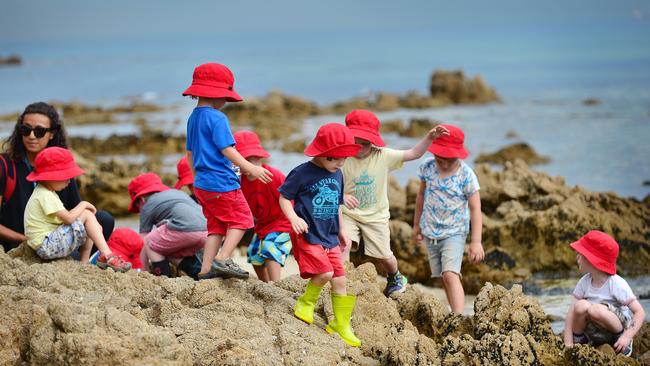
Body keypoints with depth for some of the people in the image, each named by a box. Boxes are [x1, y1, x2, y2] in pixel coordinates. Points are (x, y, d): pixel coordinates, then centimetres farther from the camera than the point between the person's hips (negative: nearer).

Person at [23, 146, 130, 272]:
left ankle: (84, 263, 5)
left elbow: (65, 216, 15)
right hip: (46, 246, -11)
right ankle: (106, 255, -17)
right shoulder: (45, 196, -17)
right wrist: (82, 205, -7)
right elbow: (68, 218, -23)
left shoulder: (46, 192, 17)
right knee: (87, 214, -13)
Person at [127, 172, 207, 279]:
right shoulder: (176, 192, 35)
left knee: (149, 243, 14)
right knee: (172, 252, 28)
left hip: (184, 229, -7)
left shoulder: (147, 206, 16)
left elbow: (143, 245, 16)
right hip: (205, 231, 7)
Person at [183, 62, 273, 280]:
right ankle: (223, 259, -11)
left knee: (216, 225, 14)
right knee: (241, 219, 1)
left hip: (202, 184, 9)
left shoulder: (193, 118, 14)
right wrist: (250, 169, -16)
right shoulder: (217, 118, -14)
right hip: (221, 183, -9)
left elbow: (190, 153, 21)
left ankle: (206, 270, 8)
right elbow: (227, 150, -20)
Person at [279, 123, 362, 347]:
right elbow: (284, 197, -8)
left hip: (329, 238, 7)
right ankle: (306, 303, 6)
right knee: (325, 272, -22)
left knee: (340, 280, 5)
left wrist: (341, 233, 24)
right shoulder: (302, 173, -12)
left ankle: (341, 325, 18)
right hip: (308, 235, -7)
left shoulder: (337, 175, 10)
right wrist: (294, 218, -24)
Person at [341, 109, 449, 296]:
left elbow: (414, 154, -5)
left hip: (376, 216, 1)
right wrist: (341, 196, -36)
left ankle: (395, 277, 38)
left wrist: (430, 137, -18)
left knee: (383, 257, 4)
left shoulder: (383, 156, -9)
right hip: (349, 214, -1)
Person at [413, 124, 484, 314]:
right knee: (443, 279, 9)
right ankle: (456, 314, 18)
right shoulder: (428, 167, -3)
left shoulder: (466, 175, -15)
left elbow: (475, 209, -13)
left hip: (454, 233, -5)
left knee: (450, 274, -20)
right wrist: (417, 224, 20)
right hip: (431, 233, 5)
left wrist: (476, 242, -16)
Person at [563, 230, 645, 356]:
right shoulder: (585, 282, -3)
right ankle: (578, 341, -4)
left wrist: (627, 337, -32)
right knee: (581, 306, -26)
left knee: (595, 310, -34)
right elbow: (572, 312, -6)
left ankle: (621, 341, -12)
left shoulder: (616, 284, -18)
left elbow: (639, 312, -20)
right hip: (596, 334, 4)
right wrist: (568, 344, -16)